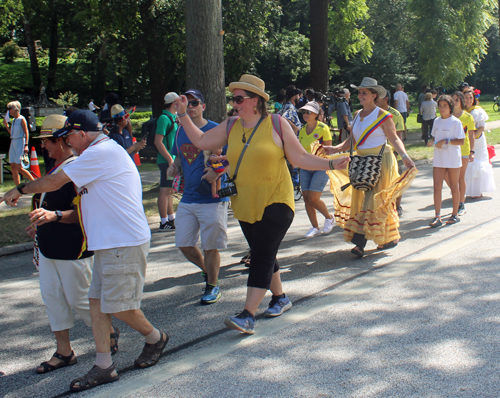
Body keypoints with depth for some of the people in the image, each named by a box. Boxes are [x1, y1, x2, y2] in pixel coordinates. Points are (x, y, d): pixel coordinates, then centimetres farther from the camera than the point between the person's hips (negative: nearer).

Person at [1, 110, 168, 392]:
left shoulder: (101, 152, -15)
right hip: (108, 243, 10)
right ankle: (104, 367, 11)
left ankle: (155, 338, 21)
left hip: (125, 244, -10)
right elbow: (86, 202, 25)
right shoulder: (106, 152, 19)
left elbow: (55, 182, -12)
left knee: (118, 305, -4)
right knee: (97, 301, 7)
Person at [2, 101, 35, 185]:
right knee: (13, 168, 4)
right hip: (13, 143, 8)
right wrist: (6, 125, 10)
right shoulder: (13, 120, 16)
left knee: (18, 168, -13)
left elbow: (26, 133, -12)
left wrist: (26, 145, -20)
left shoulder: (21, 119, -8)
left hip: (20, 142, -8)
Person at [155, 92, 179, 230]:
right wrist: (170, 159, -21)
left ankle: (171, 219, 23)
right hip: (166, 160, -10)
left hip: (172, 160, 10)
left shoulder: (172, 118, 17)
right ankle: (164, 222, -4)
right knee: (165, 190, -7)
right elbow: (158, 141, -20)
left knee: (170, 190, 15)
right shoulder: (164, 118, -14)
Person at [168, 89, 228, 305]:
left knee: (210, 246, 0)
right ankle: (207, 270, 33)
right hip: (187, 198, 6)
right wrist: (174, 166, 1)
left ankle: (213, 285, 18)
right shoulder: (180, 131, 12)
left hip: (212, 198, -6)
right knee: (183, 244, 8)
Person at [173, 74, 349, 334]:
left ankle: (248, 316, -16)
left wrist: (331, 164, -15)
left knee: (262, 255, -12)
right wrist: (183, 114, 6)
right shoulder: (230, 127, 7)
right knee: (262, 255, 15)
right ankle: (280, 297, 35)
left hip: (275, 201, -6)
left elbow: (301, 159, -5)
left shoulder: (276, 125, -6)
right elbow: (201, 141, 9)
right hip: (245, 205, 6)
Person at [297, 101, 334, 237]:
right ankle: (315, 228, 13)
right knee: (306, 198, 1)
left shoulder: (323, 128, -9)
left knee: (313, 198, -12)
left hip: (320, 167, -6)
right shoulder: (302, 130, 8)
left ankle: (329, 217, 15)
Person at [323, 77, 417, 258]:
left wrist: (404, 156, -23)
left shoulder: (383, 115, -8)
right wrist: (335, 149, -1)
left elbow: (394, 138, -10)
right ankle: (391, 237, 15)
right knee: (361, 198, 6)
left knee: (373, 199, -10)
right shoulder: (358, 115, 13)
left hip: (380, 161, -7)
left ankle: (360, 242, -14)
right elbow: (352, 141, 13)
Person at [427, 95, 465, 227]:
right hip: (438, 159, 4)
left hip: (453, 159, -4)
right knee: (437, 187, -3)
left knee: (454, 186, 7)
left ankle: (455, 215, 19)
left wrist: (446, 141, -22)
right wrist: (432, 142, -4)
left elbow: (461, 141, -11)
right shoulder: (437, 121, 9)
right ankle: (437, 217, -3)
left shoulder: (455, 122, -8)